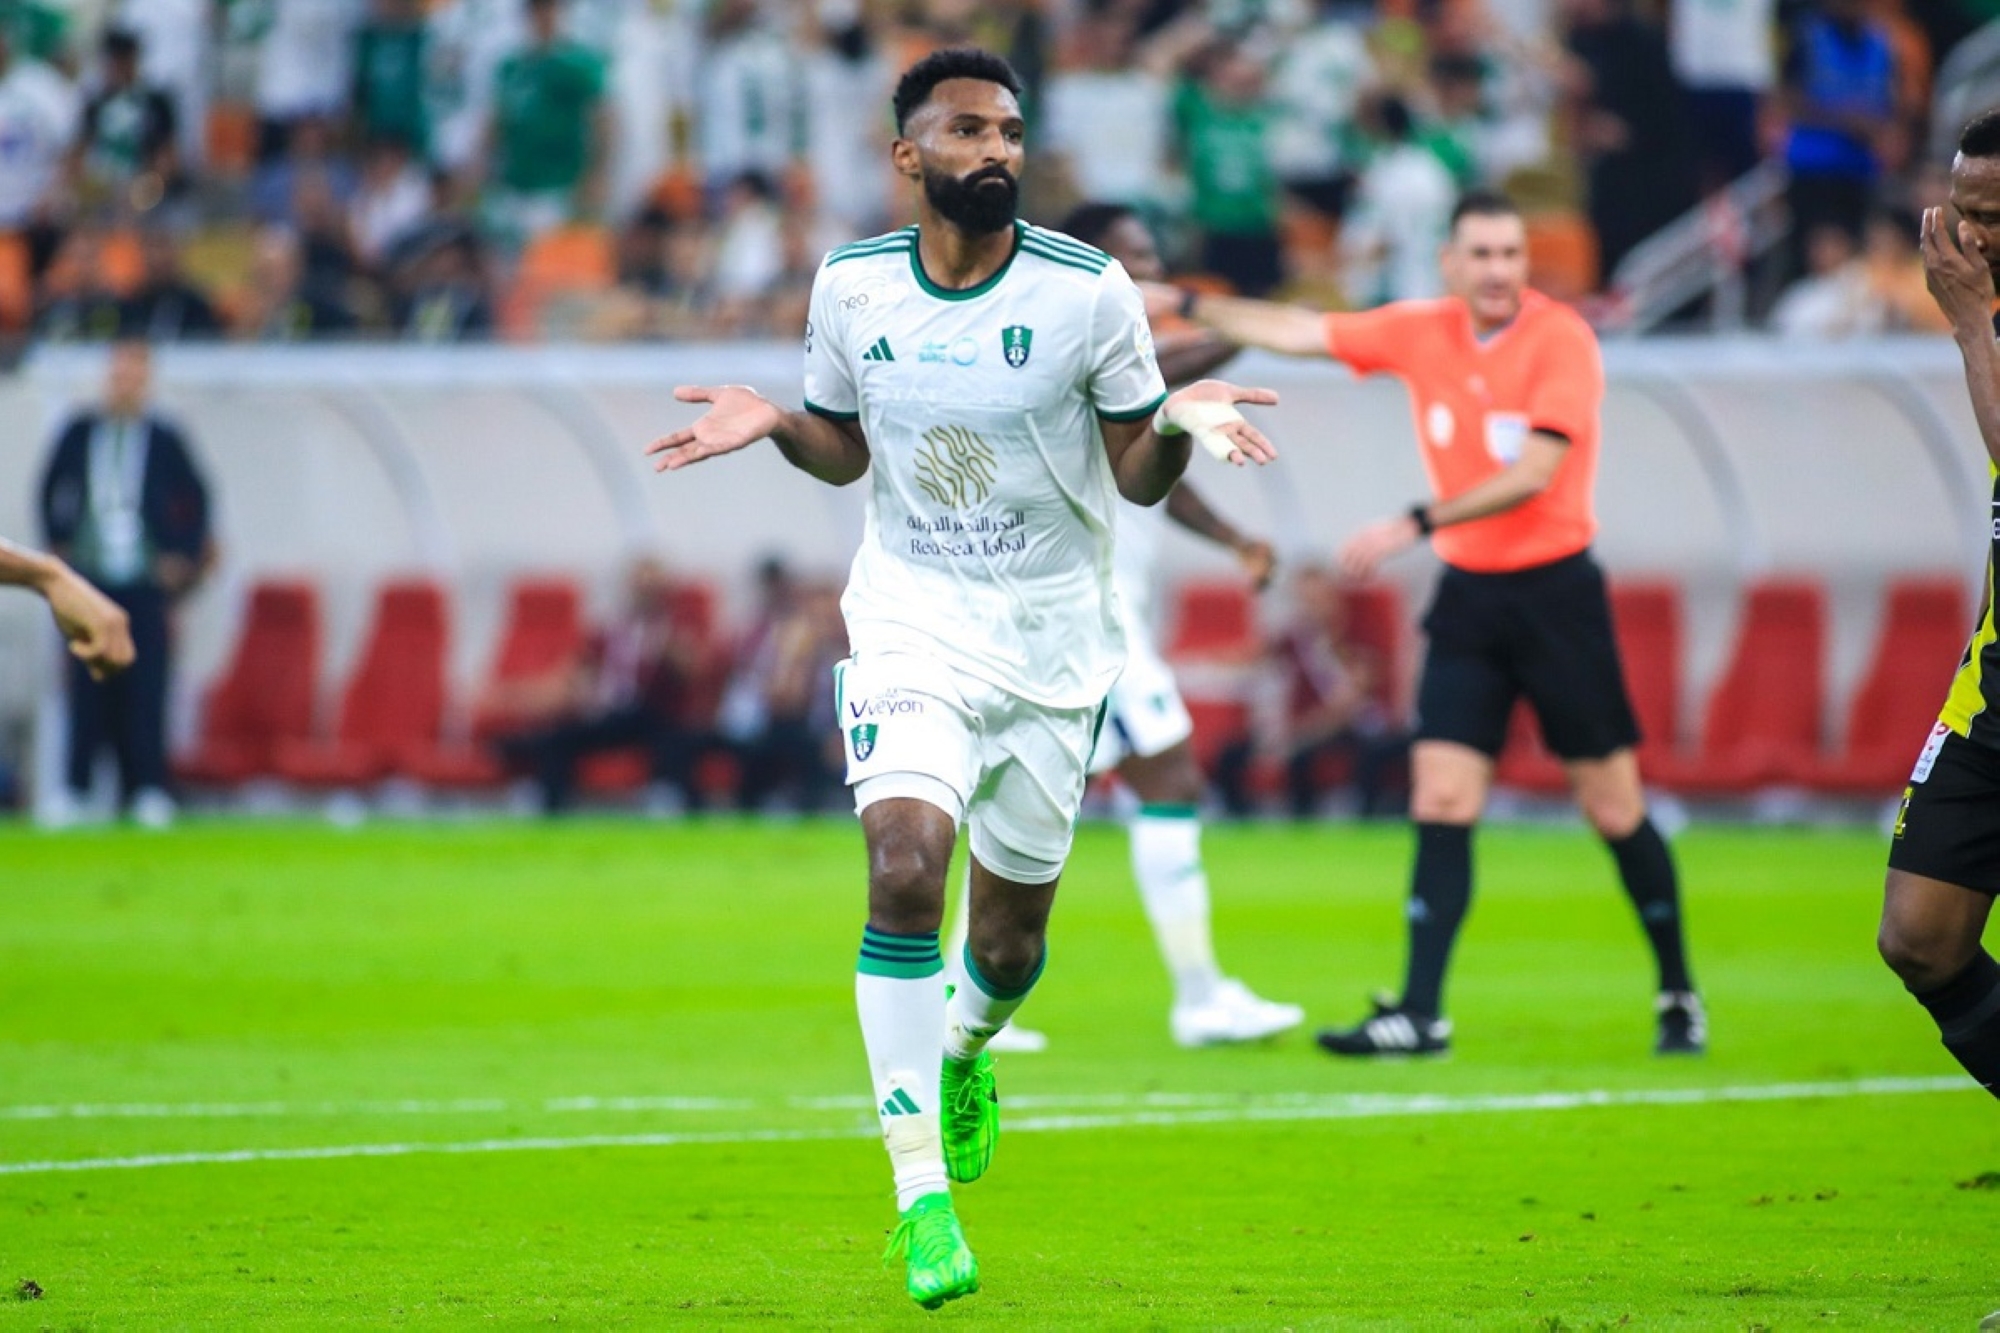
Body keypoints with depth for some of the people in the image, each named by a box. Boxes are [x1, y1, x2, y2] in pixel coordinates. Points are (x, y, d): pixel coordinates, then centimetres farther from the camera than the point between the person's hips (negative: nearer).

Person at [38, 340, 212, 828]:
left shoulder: (163, 439, 2)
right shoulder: (78, 433, 7)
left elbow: (196, 499, 8)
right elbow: (51, 490, 17)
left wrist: (182, 556, 2)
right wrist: (59, 545, 10)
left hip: (145, 581, -2)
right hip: (88, 578, 2)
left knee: (146, 684, -5)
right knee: (88, 684, 2)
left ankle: (148, 788, -1)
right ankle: (77, 784, 7)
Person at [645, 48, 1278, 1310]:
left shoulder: (1089, 291, -9)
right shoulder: (852, 286, -2)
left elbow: (1138, 476, -2)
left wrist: (1181, 421, -23)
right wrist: (776, 424, -7)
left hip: (1054, 639, 0)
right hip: (910, 624, 0)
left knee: (1010, 939, 7)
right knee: (906, 867, -22)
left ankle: (966, 1051, 46)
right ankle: (922, 1195, -17)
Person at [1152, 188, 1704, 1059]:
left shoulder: (1561, 340, -12)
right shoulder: (1421, 333, 4)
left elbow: (1532, 474, -20)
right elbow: (1299, 334, 11)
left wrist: (1417, 525, -25)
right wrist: (1183, 304, 10)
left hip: (1554, 588, -4)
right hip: (1468, 594, 4)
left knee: (1614, 807, 0)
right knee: (1440, 800, -5)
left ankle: (1678, 996, 16)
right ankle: (1421, 1014, -6)